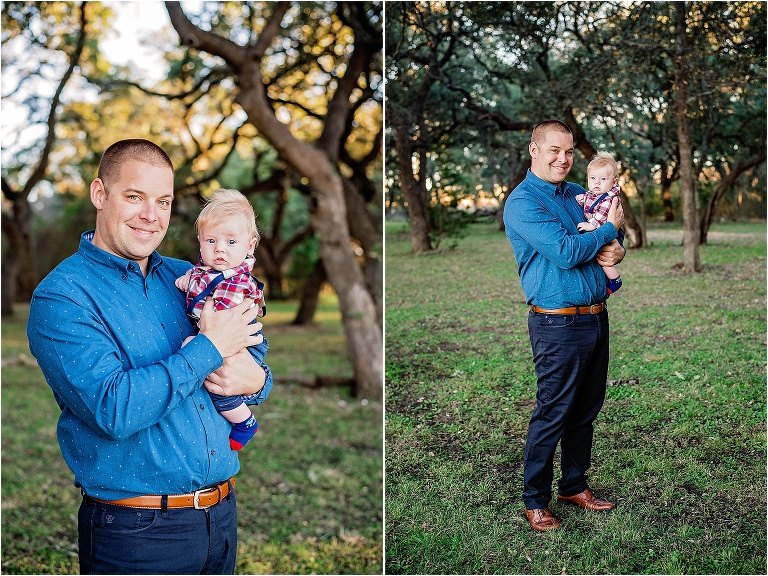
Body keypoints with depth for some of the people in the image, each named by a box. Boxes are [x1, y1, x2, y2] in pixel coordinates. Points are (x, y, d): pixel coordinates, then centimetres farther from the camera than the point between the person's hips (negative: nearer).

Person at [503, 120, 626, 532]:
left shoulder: (578, 195, 13)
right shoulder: (522, 203, -12)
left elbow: (613, 233, 21)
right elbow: (565, 252, -22)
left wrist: (617, 249, -4)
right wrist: (609, 230, -8)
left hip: (596, 317, 8)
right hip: (558, 325, -7)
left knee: (585, 412, 16)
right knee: (551, 416, 1)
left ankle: (574, 486, 32)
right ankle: (535, 501, 15)